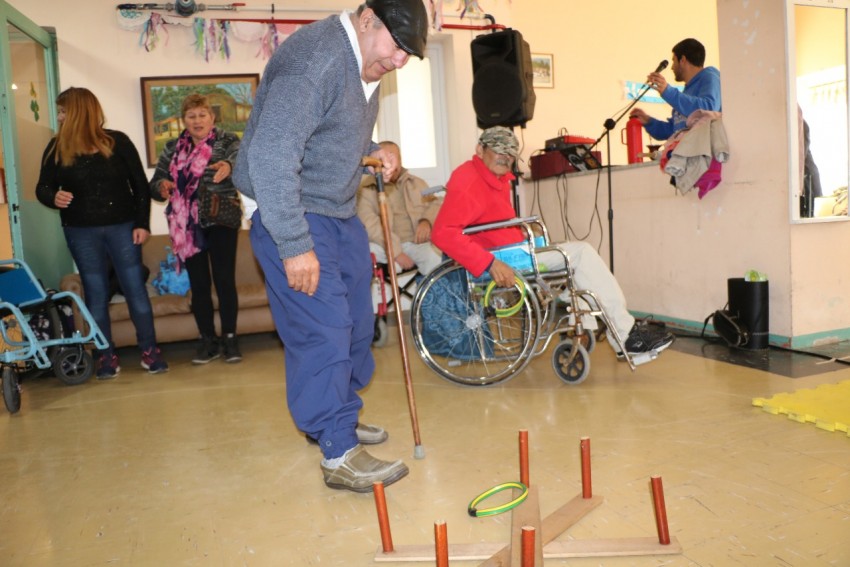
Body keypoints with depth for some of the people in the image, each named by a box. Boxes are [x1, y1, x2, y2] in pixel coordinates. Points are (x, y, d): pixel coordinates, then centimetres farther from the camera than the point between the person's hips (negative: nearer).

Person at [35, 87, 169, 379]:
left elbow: (140, 184, -1)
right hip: (81, 232, 2)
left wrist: (142, 223, -7)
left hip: (122, 227, -2)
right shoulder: (57, 148, 3)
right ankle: (106, 356, 15)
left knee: (135, 289, 0)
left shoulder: (117, 141, -3)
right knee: (96, 294, 6)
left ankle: (149, 351, 9)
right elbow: (42, 187, 6)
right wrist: (53, 197, -18)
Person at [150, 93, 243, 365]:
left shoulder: (227, 141, -1)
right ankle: (208, 341, 17)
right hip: (187, 225, 4)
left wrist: (229, 166, -46)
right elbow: (154, 184, 11)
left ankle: (229, 339, 10)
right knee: (198, 284, 7)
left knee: (224, 280, -3)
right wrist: (161, 186, -14)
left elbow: (240, 159, -22)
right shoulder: (173, 149, 11)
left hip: (220, 222, -3)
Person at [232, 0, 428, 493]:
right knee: (323, 332, -9)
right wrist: (295, 246, -29)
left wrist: (372, 151, 3)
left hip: (341, 213, 10)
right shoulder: (313, 62, -23)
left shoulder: (365, 65, 9)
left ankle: (338, 418, 33)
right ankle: (340, 456, 3)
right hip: (293, 216, -10)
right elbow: (270, 159, -30)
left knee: (356, 323, 15)